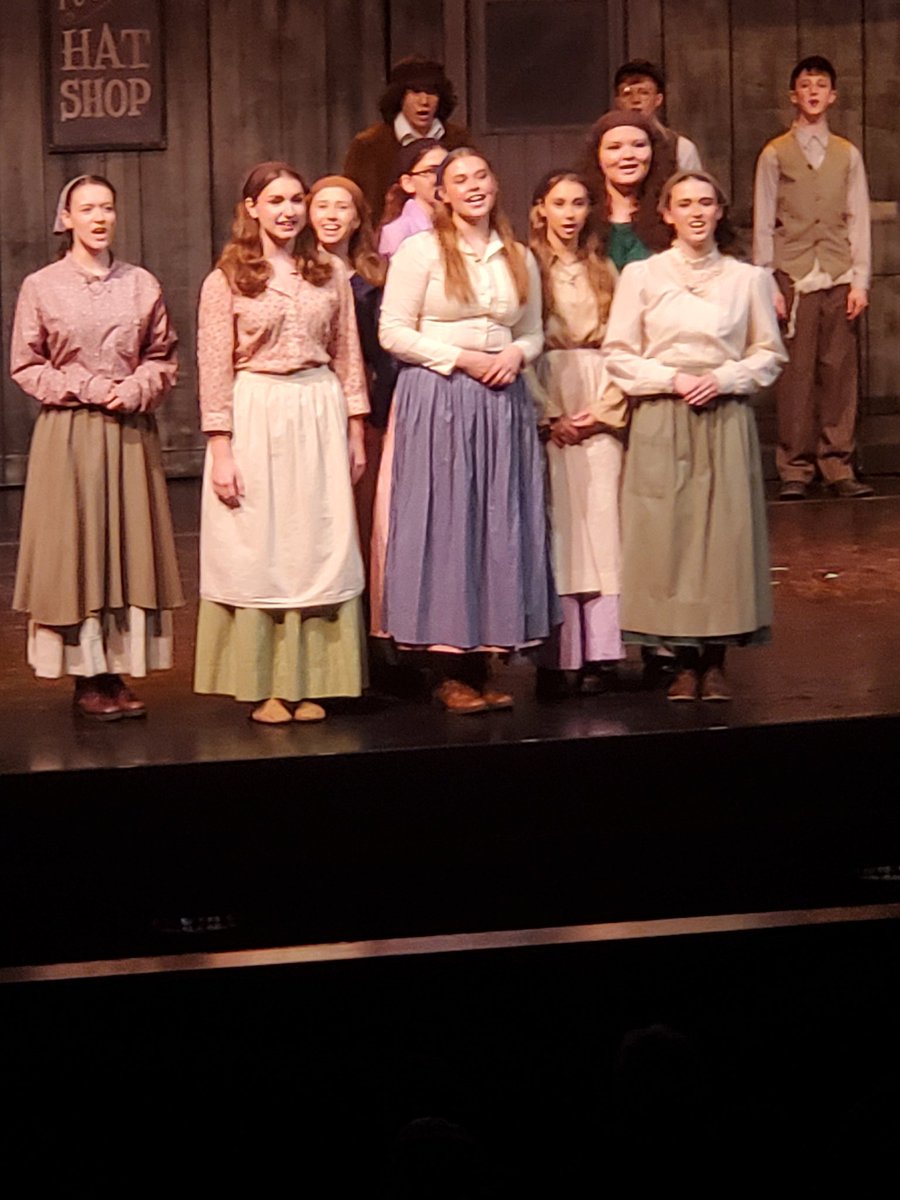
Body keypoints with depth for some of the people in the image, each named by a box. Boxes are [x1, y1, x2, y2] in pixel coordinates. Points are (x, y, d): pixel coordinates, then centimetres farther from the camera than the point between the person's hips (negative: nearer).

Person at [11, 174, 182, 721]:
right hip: (68, 434, -2)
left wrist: (135, 390, -10)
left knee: (130, 546, 2)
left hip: (131, 432, 2)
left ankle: (118, 673, 8)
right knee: (76, 547, 0)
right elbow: (26, 366, 1)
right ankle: (87, 677, 6)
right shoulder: (41, 287, 0)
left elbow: (165, 358, 8)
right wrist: (84, 388, -9)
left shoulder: (142, 284, 5)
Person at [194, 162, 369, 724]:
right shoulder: (227, 280, -1)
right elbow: (215, 370, -3)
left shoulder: (330, 275, 8)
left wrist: (356, 433, 7)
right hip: (256, 418, -3)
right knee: (257, 549, 1)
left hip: (320, 415, 3)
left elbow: (348, 358, 11)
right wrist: (221, 451, -8)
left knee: (320, 547, 3)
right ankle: (263, 686, 7)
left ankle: (308, 683, 11)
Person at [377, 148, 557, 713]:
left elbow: (534, 332, 18)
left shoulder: (519, 258, 13)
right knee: (444, 523, -4)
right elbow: (394, 333, -5)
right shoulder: (421, 250, -1)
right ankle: (452, 671, 2)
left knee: (499, 525, 3)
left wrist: (516, 355, -4)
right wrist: (461, 358, -13)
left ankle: (480, 663, 11)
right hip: (438, 401, -4)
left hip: (502, 403, 5)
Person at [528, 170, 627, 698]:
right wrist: (550, 416, -11)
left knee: (602, 521, -3)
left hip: (602, 408, 3)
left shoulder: (605, 271, 14)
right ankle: (554, 658, -6)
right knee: (555, 524, -7)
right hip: (545, 406, -3)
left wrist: (605, 409, -4)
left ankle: (599, 652, -2)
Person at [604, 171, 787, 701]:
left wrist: (723, 378, -8)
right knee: (668, 532, -3)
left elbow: (769, 354, 8)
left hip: (726, 420, 1)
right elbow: (620, 355, 4)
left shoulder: (748, 279, 7)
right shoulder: (642, 276, 5)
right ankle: (686, 662, 6)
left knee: (726, 531, -2)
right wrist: (672, 379, -10)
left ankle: (715, 661, 6)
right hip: (661, 421, -1)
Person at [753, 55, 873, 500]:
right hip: (793, 279, -2)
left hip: (839, 279, 2)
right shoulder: (775, 155, 5)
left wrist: (860, 280, 1)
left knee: (839, 372, 1)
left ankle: (838, 467, 7)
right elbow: (763, 224, 3)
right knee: (795, 374, -4)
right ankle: (794, 469, 3)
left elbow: (858, 221, 9)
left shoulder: (848, 155, 11)